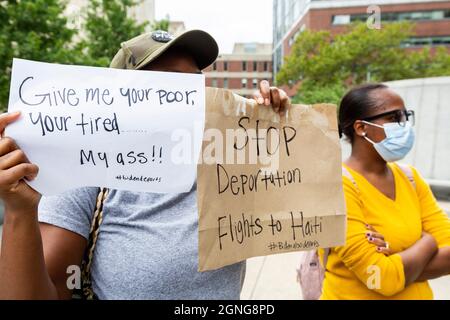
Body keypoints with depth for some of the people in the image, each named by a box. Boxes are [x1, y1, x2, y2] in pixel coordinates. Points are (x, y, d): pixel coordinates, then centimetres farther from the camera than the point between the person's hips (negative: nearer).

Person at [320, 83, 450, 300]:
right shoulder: (337, 185, -24)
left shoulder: (410, 177, -2)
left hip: (416, 295, 6)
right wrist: (427, 243, -11)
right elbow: (385, 280, -26)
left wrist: (400, 267, -22)